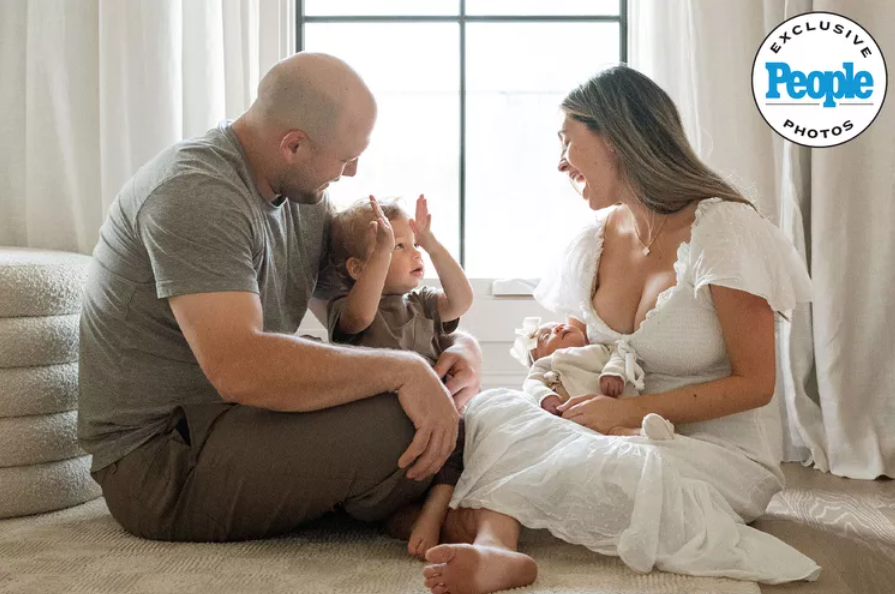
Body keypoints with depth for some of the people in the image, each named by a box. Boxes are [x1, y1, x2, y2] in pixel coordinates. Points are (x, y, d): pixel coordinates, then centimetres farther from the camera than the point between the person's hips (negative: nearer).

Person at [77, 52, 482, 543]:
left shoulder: (304, 200, 9)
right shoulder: (195, 194, -22)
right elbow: (240, 368, -34)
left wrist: (459, 344, -5)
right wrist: (403, 369, -30)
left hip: (232, 422, 10)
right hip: (159, 461, -9)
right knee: (409, 426, -24)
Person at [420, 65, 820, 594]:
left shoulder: (722, 228, -12)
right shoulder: (596, 239, 7)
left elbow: (755, 384, -12)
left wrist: (631, 410, -20)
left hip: (720, 449, -5)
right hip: (626, 438, 6)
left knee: (588, 468, -40)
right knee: (496, 408, -25)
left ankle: (481, 522, -22)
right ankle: (496, 546, -48)